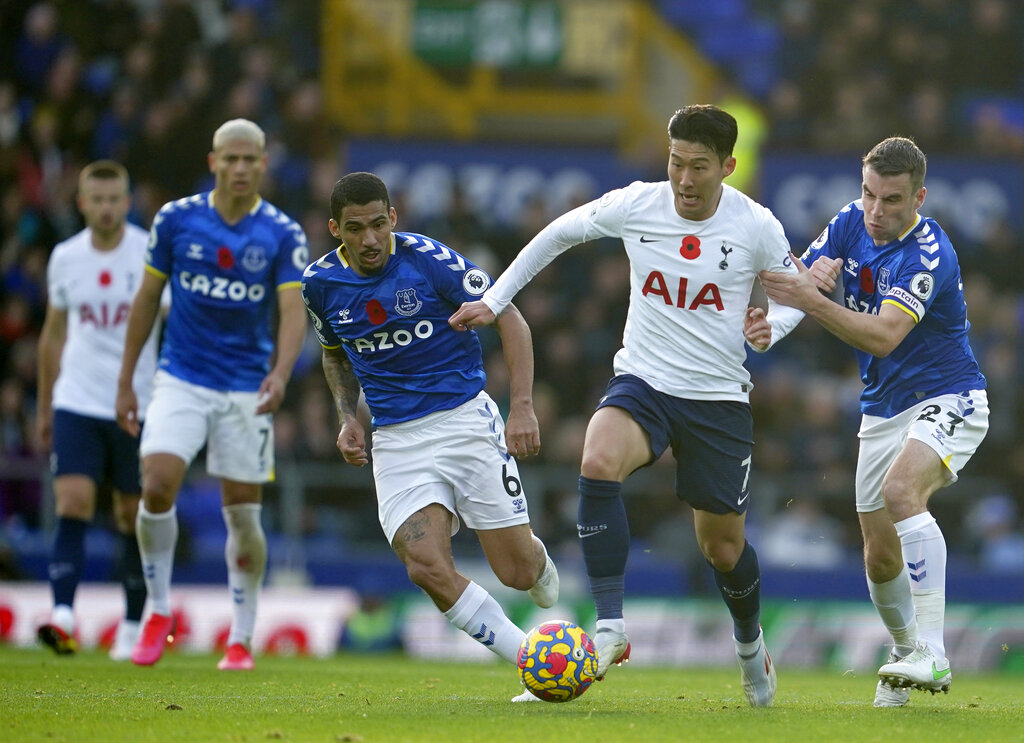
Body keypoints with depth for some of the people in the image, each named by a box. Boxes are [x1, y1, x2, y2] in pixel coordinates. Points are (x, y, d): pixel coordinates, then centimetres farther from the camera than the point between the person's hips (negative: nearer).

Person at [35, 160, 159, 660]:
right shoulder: (65, 258, 6)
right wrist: (44, 407, 20)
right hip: (76, 405, 2)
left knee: (134, 519, 5)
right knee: (72, 506, -13)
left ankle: (132, 627, 17)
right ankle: (62, 617, -21)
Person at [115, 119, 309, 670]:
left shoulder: (283, 234, -4)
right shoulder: (175, 219, -1)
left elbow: (293, 313, -11)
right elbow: (146, 300, 8)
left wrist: (280, 374, -31)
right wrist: (125, 382, 7)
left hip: (246, 390, 0)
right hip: (181, 379, 0)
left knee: (243, 516, 3)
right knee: (157, 485, -19)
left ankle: (241, 639, 19)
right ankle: (158, 613, 0)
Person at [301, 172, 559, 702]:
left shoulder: (428, 259, -12)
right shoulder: (321, 284, 1)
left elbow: (508, 319, -6)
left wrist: (523, 407, -15)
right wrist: (347, 417, 7)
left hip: (464, 416, -3)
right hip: (396, 440, 3)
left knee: (517, 572, -4)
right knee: (426, 566, -21)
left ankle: (541, 566, 37)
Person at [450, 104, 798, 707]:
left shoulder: (755, 226, -10)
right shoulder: (634, 206, -7)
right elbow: (559, 234, 11)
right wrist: (494, 301, 10)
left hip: (719, 401, 0)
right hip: (643, 385, 0)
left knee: (724, 548, 8)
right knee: (599, 463, -33)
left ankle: (750, 642, 42)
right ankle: (611, 629, -30)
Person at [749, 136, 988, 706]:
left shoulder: (929, 254, -25)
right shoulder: (851, 224, -3)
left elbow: (883, 336, -34)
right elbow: (793, 279, 2)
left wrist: (809, 299, -45)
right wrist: (766, 318, -21)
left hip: (947, 401, -7)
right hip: (883, 410, 7)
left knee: (902, 489, -34)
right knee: (881, 556, 8)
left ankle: (932, 655, -38)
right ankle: (905, 654, 34)